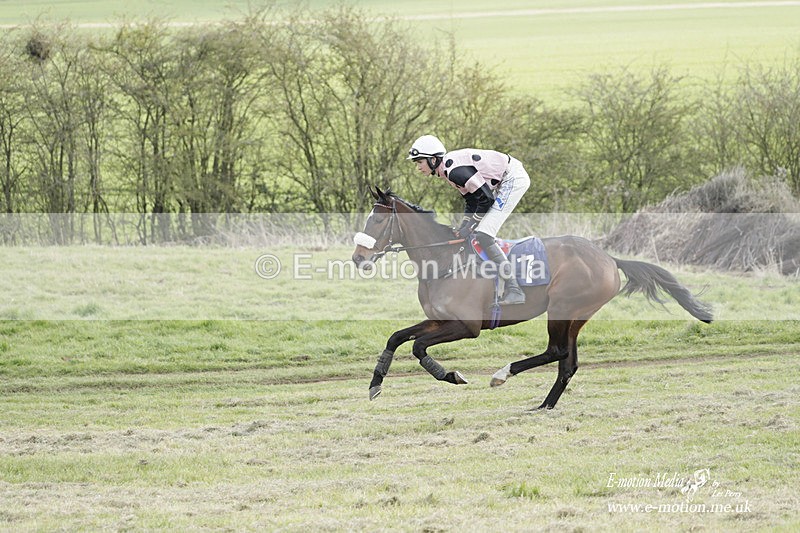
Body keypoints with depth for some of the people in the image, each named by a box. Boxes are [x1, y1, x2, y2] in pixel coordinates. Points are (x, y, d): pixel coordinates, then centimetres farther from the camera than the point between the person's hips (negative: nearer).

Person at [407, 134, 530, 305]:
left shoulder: (454, 171, -22)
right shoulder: (449, 169, 9)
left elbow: (486, 198, -21)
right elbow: (471, 202, 15)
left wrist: (470, 227, -13)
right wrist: (462, 228, 5)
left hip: (513, 179, -10)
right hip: (506, 182, 10)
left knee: (483, 235, -15)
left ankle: (514, 290, -17)